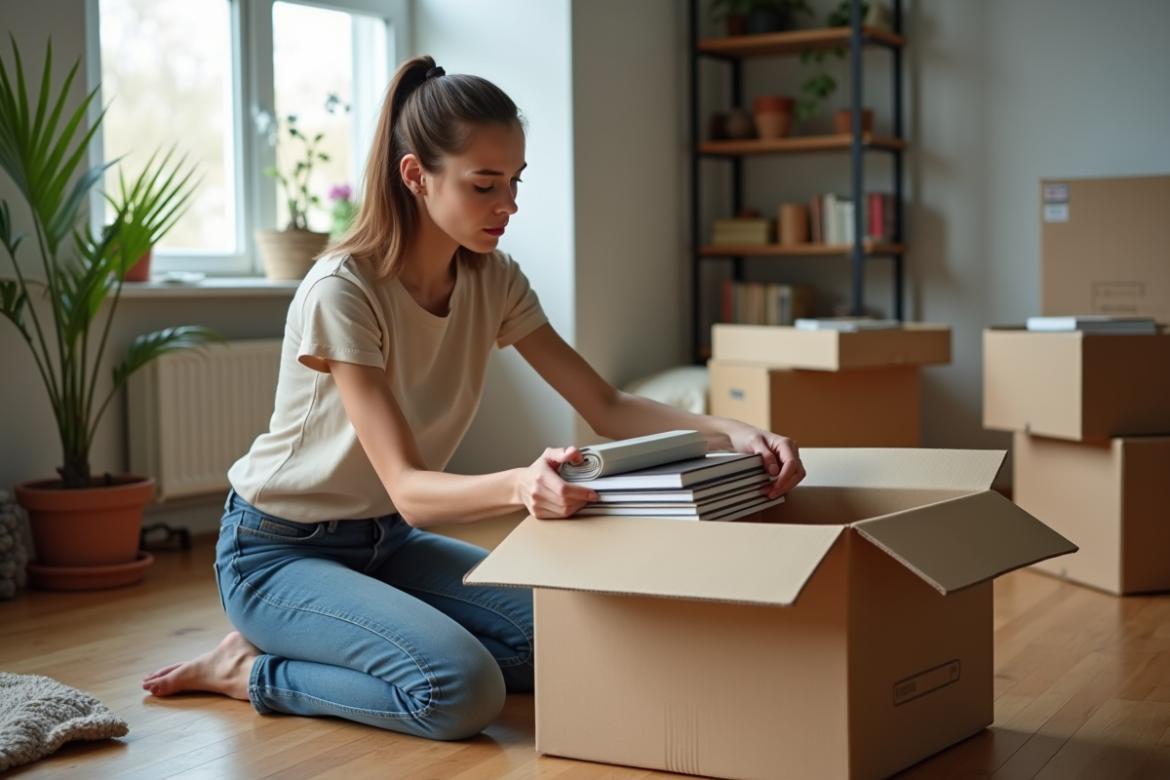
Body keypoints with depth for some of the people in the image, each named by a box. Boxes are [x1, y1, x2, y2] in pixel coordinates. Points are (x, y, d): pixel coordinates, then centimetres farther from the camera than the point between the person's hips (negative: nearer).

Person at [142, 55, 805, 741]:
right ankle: (252, 670, -4)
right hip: (280, 551, -8)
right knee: (463, 689, -29)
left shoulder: (493, 280, -5)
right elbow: (408, 489, -30)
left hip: (386, 540, 8)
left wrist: (730, 433, -24)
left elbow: (607, 407, -6)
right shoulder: (343, 292, -26)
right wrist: (521, 486, -51)